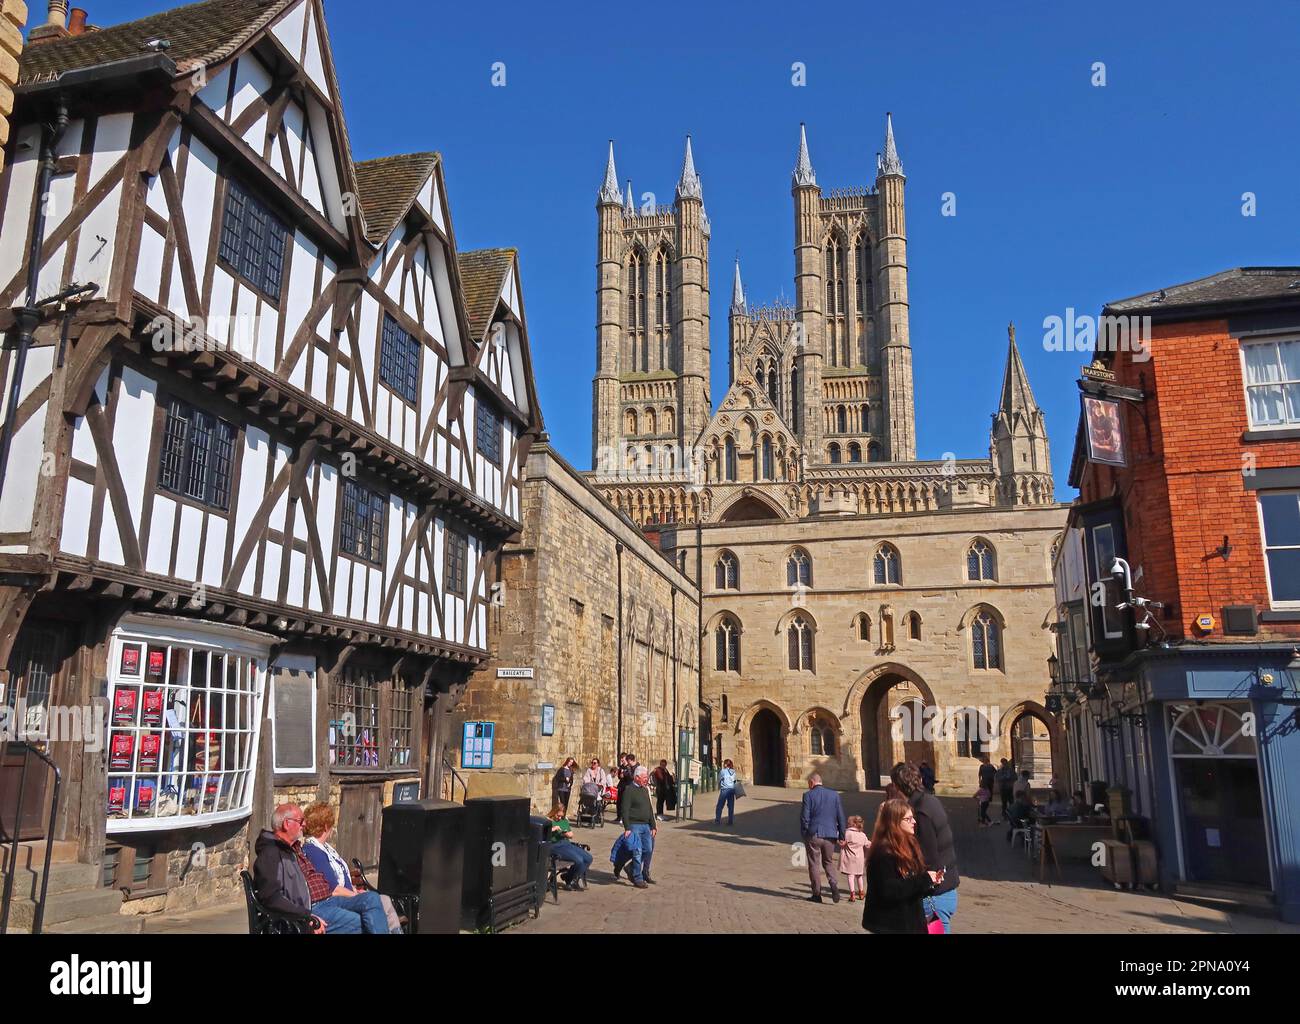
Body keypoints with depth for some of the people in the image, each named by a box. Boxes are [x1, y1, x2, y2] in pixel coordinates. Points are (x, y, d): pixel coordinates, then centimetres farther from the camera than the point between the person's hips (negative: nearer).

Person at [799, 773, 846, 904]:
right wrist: (841, 836, 11)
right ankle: (833, 884, -6)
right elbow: (841, 817, 5)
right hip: (830, 835, 3)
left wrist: (804, 835, 2)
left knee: (813, 864, 9)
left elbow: (804, 817, -9)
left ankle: (817, 894, 10)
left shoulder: (808, 795, -6)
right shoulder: (834, 795, 5)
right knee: (828, 862, 18)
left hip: (813, 835, -3)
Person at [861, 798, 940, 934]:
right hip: (890, 926, -9)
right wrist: (924, 880, -22)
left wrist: (929, 881, -3)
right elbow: (888, 892, -27)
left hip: (909, 922, 9)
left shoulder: (908, 845, 8)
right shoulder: (883, 853, -21)